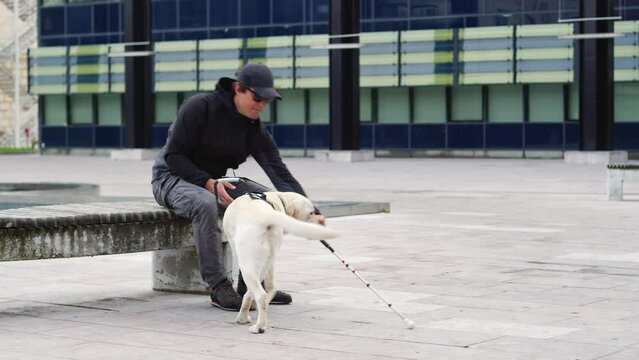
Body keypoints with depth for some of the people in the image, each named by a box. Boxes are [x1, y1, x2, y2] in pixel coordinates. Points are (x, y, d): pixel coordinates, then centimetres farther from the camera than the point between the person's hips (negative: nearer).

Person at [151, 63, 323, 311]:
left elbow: (279, 172, -10)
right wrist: (207, 182, -30)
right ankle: (219, 289, -32)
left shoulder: (255, 130, -1)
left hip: (214, 182, 7)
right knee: (205, 203, -39)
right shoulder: (200, 107, -19)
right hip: (172, 178, -7)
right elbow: (173, 155, -19)